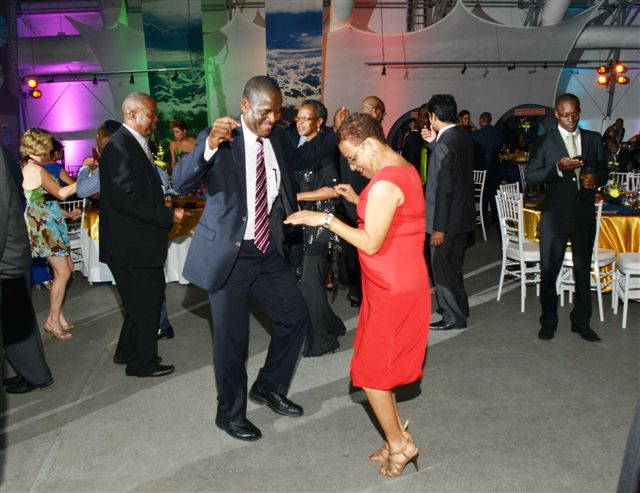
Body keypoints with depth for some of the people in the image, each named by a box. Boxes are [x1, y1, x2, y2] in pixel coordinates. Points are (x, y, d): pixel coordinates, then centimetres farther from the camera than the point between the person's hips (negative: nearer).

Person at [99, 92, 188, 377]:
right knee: (145, 303, 1)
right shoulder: (120, 147, -18)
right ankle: (142, 363, 18)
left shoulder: (135, 145, 14)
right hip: (129, 244, -10)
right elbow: (125, 198, -25)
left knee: (148, 298, 20)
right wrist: (168, 215, -21)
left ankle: (127, 352, 36)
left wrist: (166, 210, 7)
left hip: (138, 241, 10)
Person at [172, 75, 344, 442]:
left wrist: (335, 133, 10)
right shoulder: (220, 139, -15)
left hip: (269, 250, 6)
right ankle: (231, 414, 26)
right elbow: (181, 182, -26)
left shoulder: (278, 138, 3)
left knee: (296, 317, 11)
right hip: (229, 254, -6)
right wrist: (209, 145, -44)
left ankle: (269, 388, 33)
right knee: (231, 338, 4)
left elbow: (301, 157, 25)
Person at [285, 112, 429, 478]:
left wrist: (326, 220, -18)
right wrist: (359, 201, 11)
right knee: (382, 364, 18)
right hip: (403, 282, 10)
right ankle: (399, 438, 29)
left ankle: (399, 443, 19)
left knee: (370, 370, 4)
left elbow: (371, 243, -23)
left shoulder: (384, 183, -23)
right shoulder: (406, 169, 9)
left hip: (392, 290, -10)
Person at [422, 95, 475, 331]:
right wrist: (433, 143, 7)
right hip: (463, 215, 9)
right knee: (453, 265, 22)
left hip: (448, 218, -9)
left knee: (441, 267, 5)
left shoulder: (443, 145, -21)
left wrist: (439, 228, -20)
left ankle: (453, 316, 14)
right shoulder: (464, 137, 5)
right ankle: (458, 307, 36)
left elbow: (444, 189, -23)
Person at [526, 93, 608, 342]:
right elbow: (531, 176, -7)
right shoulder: (545, 142, 0)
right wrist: (558, 168, -22)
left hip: (584, 216, 2)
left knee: (583, 270, 10)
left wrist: (596, 178, -9)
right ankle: (548, 322, 19)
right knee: (549, 271, 5)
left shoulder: (594, 139, 8)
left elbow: (604, 170, 15)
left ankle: (581, 322, 23)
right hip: (555, 216, -2)